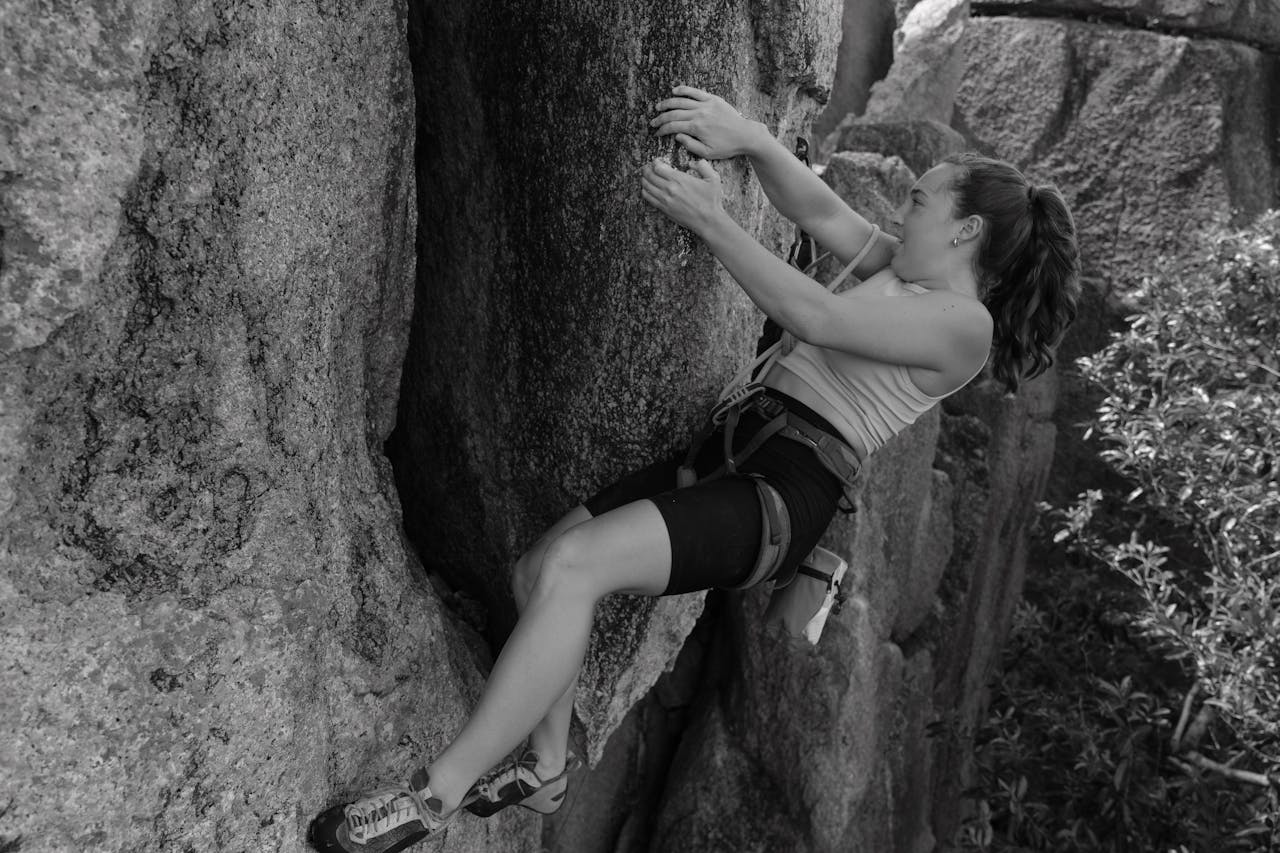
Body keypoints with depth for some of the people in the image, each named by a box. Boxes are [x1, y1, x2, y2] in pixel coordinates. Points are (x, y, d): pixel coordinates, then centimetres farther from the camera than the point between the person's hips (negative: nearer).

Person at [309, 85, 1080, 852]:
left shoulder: (964, 322, -7)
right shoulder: (906, 271, 20)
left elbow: (814, 318, -18)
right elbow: (817, 210, 10)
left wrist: (706, 216, -15)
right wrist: (748, 135, -9)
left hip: (785, 495, -9)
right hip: (728, 452, 9)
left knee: (574, 567, -28)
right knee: (537, 571, -2)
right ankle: (545, 770, 16)